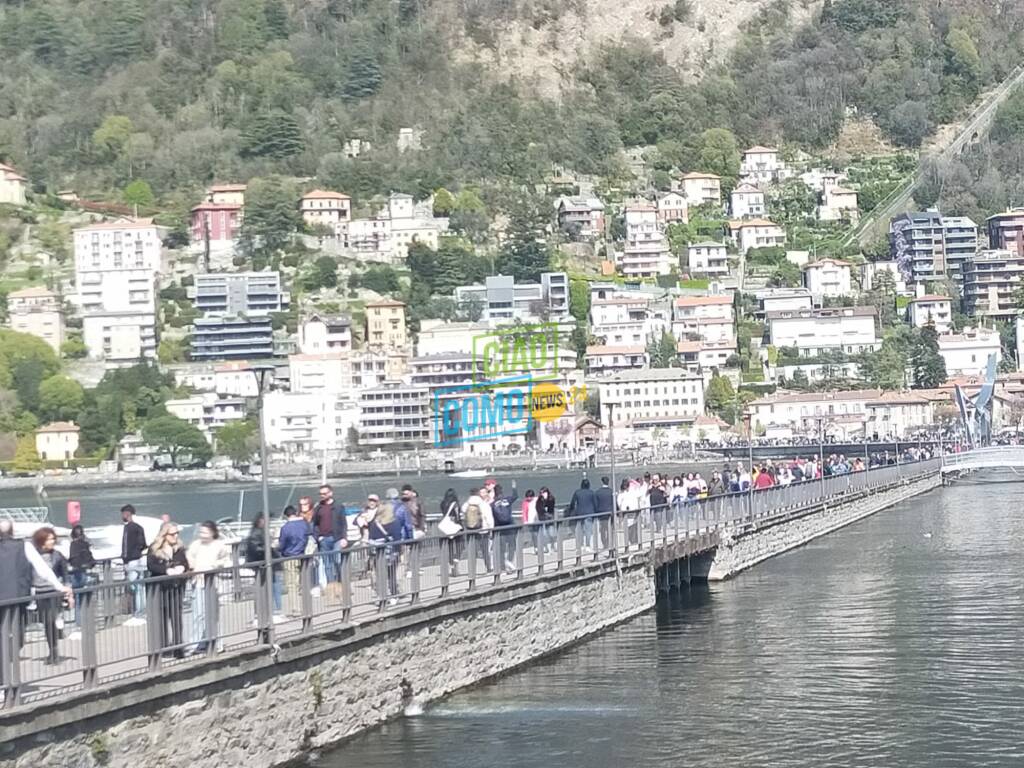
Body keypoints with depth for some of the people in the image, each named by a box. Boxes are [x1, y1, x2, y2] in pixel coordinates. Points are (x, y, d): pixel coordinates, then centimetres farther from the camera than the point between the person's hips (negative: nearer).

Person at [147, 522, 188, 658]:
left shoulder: (179, 549, 10)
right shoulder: (154, 549, -2)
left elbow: (185, 564, 8)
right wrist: (167, 570, -21)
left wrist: (181, 568, -15)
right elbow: (150, 565, -12)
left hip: (177, 587, 2)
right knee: (163, 618, 5)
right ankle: (164, 648, 13)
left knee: (176, 617, -2)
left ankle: (178, 647, 0)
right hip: (161, 587, -2)